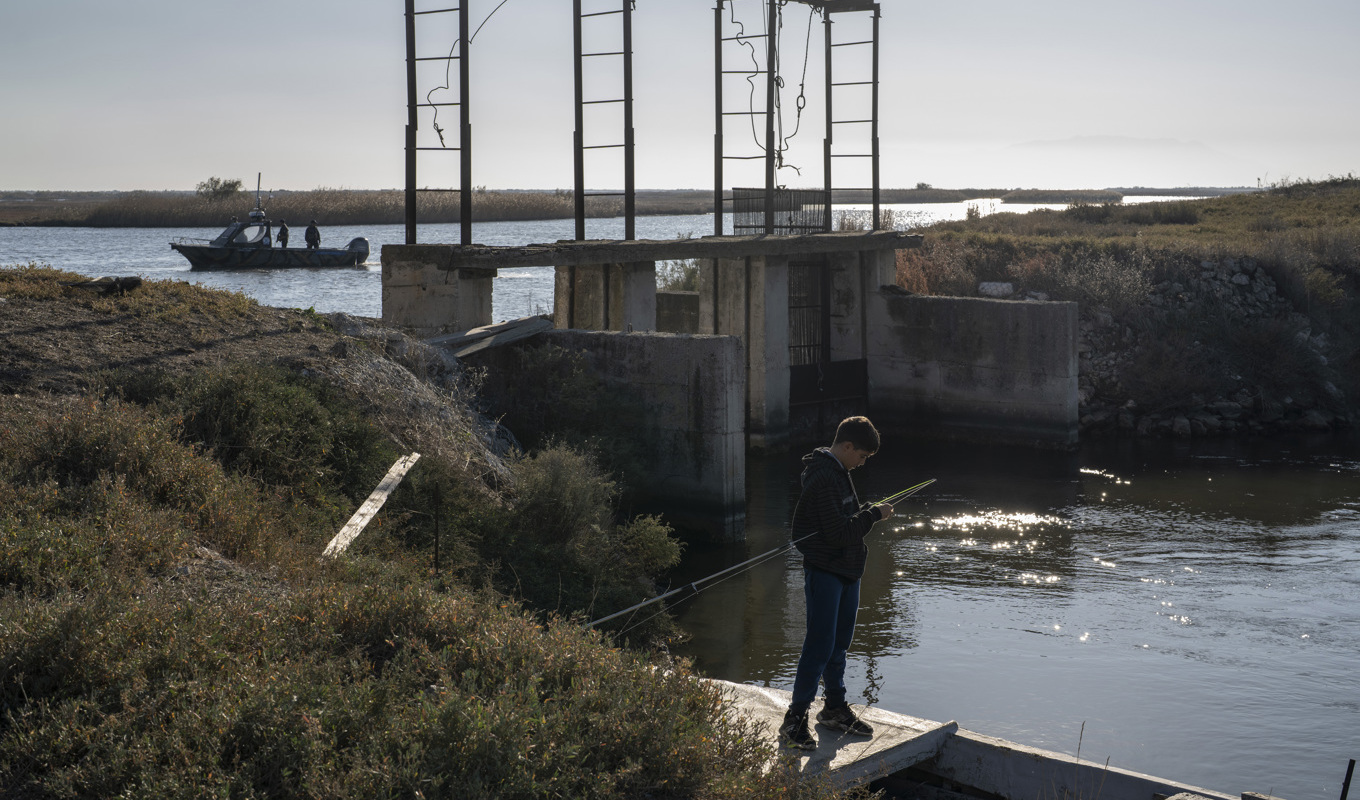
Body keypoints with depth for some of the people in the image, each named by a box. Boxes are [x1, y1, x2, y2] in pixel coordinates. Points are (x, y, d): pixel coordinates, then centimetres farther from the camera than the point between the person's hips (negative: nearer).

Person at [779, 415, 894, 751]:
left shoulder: (837, 472, 12)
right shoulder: (824, 478, -22)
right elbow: (839, 532, -25)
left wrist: (868, 511, 8)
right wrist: (873, 514, -17)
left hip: (846, 571, 10)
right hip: (825, 572, -10)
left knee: (839, 642, 18)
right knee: (820, 646, -8)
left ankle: (835, 708, 31)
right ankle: (794, 720, -2)